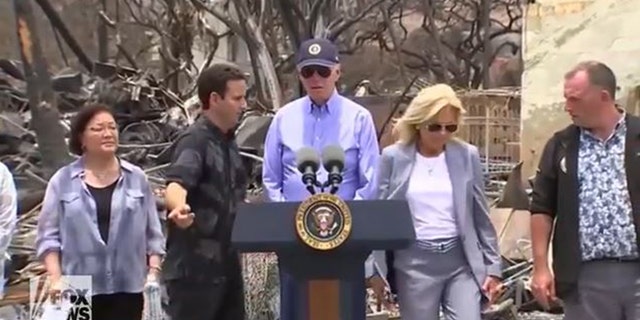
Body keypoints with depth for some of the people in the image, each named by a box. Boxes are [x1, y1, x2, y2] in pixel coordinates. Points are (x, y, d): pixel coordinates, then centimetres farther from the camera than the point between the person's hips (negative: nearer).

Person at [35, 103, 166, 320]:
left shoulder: (136, 178, 6)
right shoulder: (63, 181, 2)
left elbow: (153, 233, 8)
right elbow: (48, 234, 2)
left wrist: (153, 272, 0)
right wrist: (56, 278, -7)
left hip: (127, 287, 1)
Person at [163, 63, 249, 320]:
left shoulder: (228, 142, 12)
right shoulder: (195, 140, -15)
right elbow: (176, 184, -34)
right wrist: (179, 207, -53)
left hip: (225, 262, 9)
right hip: (195, 266, -9)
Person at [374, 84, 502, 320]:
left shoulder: (467, 155, 3)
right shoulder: (393, 157, -1)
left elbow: (481, 217, 7)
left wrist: (492, 267, 5)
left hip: (461, 261, 1)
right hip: (415, 262, -1)